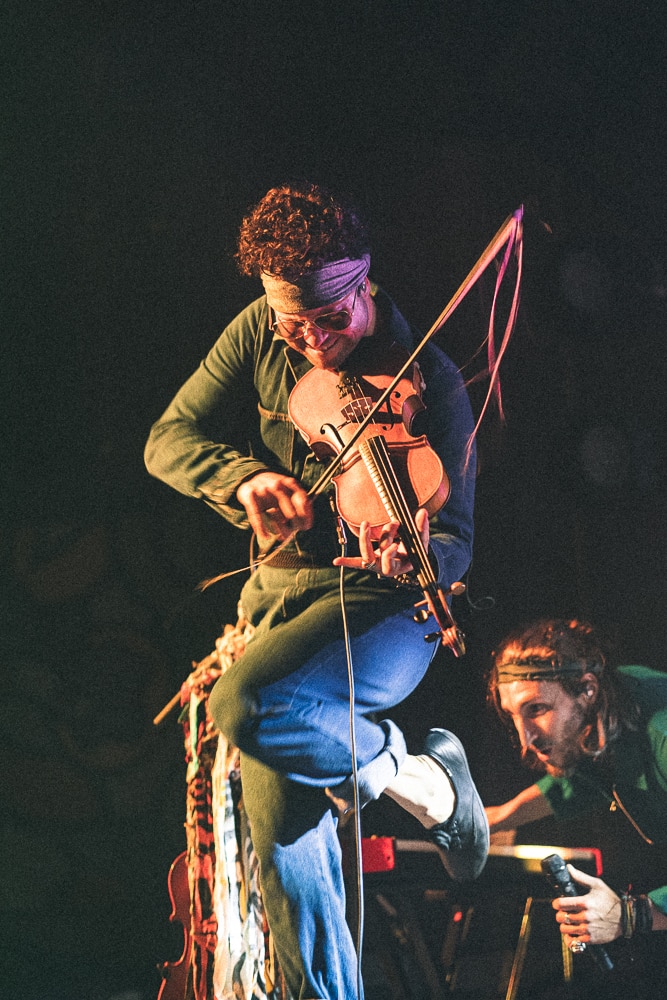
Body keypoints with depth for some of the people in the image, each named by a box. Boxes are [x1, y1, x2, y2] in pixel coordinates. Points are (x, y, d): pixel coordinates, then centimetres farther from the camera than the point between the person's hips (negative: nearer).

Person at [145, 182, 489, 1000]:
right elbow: (169, 440, 2)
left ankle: (419, 779, -10)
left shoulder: (428, 381, -13)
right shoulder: (260, 334, 0)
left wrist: (408, 557, -38)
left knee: (246, 707, -33)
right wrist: (243, 477, -20)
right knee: (285, 840, -6)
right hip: (281, 595, 5)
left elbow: (453, 546, -13)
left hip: (382, 606, -5)